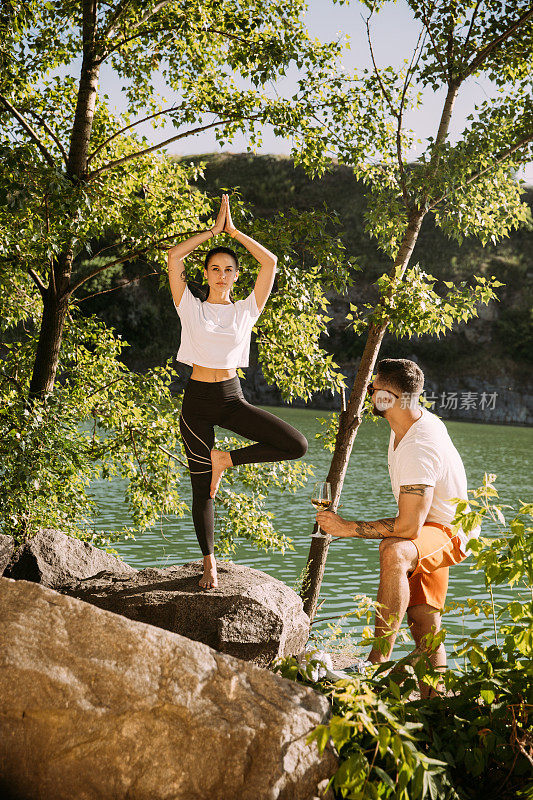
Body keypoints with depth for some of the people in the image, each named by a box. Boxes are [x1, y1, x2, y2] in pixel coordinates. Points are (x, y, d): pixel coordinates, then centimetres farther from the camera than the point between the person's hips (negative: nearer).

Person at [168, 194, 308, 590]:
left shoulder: (246, 309, 4)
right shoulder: (191, 307, 2)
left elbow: (270, 262, -3)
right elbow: (174, 257, -7)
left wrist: (233, 230, 1)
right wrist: (214, 229, 0)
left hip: (232, 398, 1)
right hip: (197, 399, -1)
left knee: (296, 445, -17)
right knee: (202, 488, 2)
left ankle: (224, 459, 0)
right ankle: (209, 564, 16)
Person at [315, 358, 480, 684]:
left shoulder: (418, 449, -31)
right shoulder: (423, 419, 0)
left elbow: (409, 526, -35)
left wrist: (348, 528, -26)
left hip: (447, 533, -10)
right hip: (427, 525, 10)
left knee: (394, 552, -40)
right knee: (425, 632, 9)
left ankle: (378, 662, -42)